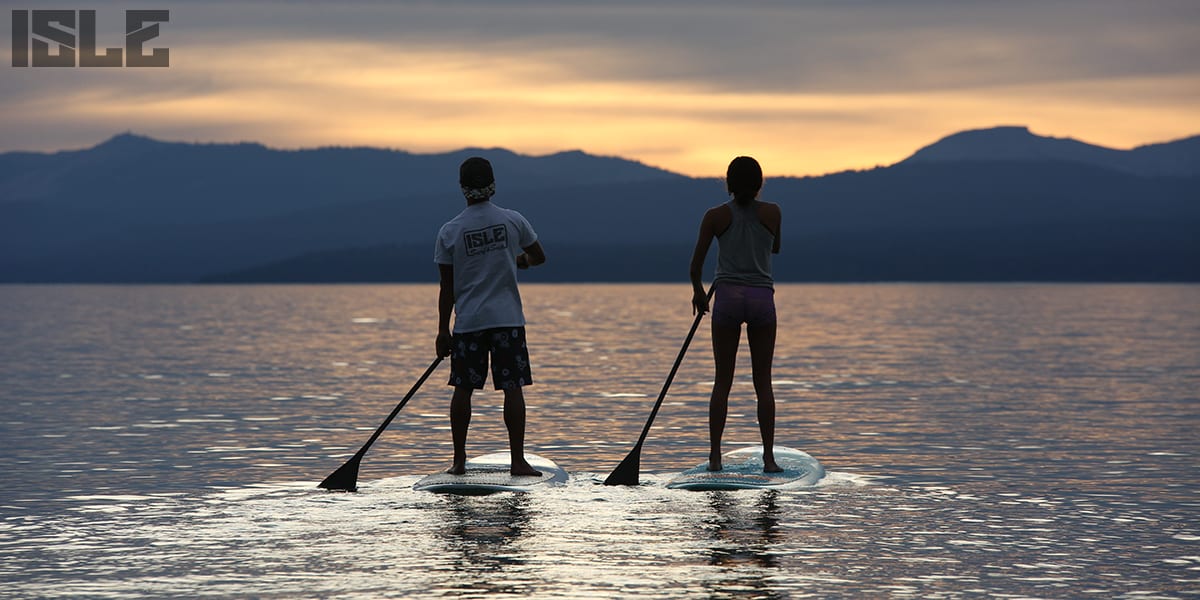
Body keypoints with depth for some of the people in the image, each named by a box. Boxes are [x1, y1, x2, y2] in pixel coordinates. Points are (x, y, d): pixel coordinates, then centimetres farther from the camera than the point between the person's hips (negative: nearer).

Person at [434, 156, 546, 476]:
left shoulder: (450, 231, -5)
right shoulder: (513, 221, -3)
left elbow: (447, 287, -1)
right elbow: (539, 257, 11)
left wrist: (443, 330, 5)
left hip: (467, 321, 0)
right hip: (507, 318, 0)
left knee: (463, 388, 9)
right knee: (513, 387, 0)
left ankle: (459, 459, 11)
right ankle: (517, 459, -3)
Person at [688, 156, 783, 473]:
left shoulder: (716, 216, 0)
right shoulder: (772, 213, 2)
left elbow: (696, 263, 4)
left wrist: (698, 291, 21)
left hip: (728, 295, 0)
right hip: (762, 297, 0)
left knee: (722, 380, 5)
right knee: (763, 382, 5)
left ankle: (715, 455, -1)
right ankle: (768, 456, 3)